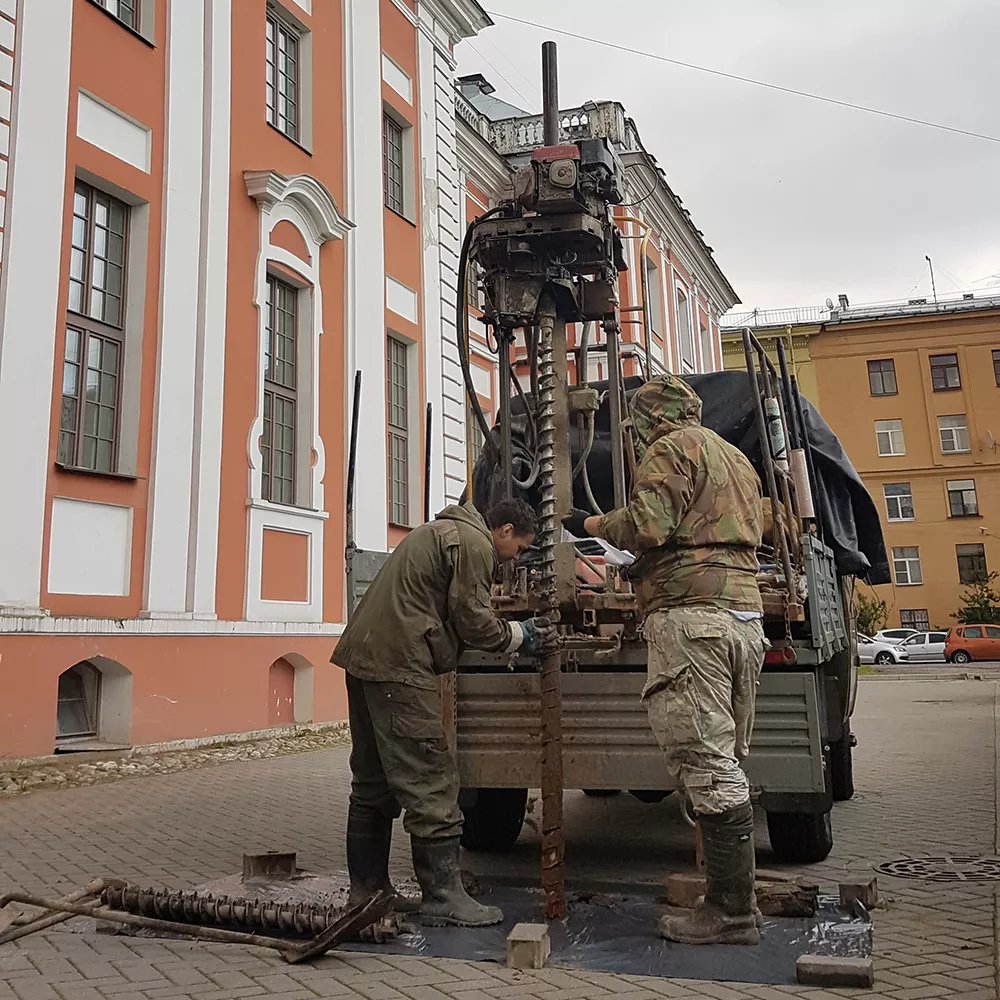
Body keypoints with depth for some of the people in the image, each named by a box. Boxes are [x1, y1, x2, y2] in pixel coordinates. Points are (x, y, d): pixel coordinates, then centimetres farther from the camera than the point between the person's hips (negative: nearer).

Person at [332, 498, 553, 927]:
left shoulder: (440, 531, 26)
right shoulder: (474, 543, -6)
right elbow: (473, 621, -10)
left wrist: (513, 634, 21)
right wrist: (519, 636, 7)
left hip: (364, 652, 11)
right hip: (398, 665, -11)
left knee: (373, 782, 15)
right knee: (430, 782, -6)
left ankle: (367, 889, 23)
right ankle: (443, 897, 0)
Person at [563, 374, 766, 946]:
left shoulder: (671, 448, -1)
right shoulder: (737, 460, 27)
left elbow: (647, 525, -17)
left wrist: (591, 524, 1)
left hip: (690, 615, -10)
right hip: (745, 614, 10)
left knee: (706, 765, -8)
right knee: (727, 762, 12)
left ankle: (731, 913, -4)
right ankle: (737, 900, 16)